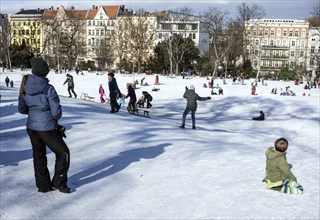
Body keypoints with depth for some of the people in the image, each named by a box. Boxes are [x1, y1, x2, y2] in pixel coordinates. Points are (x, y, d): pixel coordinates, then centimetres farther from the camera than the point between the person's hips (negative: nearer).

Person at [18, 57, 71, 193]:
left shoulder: (24, 88, -2)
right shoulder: (48, 89, -20)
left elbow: (22, 109, 8)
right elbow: (56, 113, -18)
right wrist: (56, 116, 4)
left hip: (31, 127, 6)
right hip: (47, 128, -6)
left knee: (39, 155, 19)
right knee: (63, 153, 12)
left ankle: (43, 185, 28)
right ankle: (59, 183, 17)